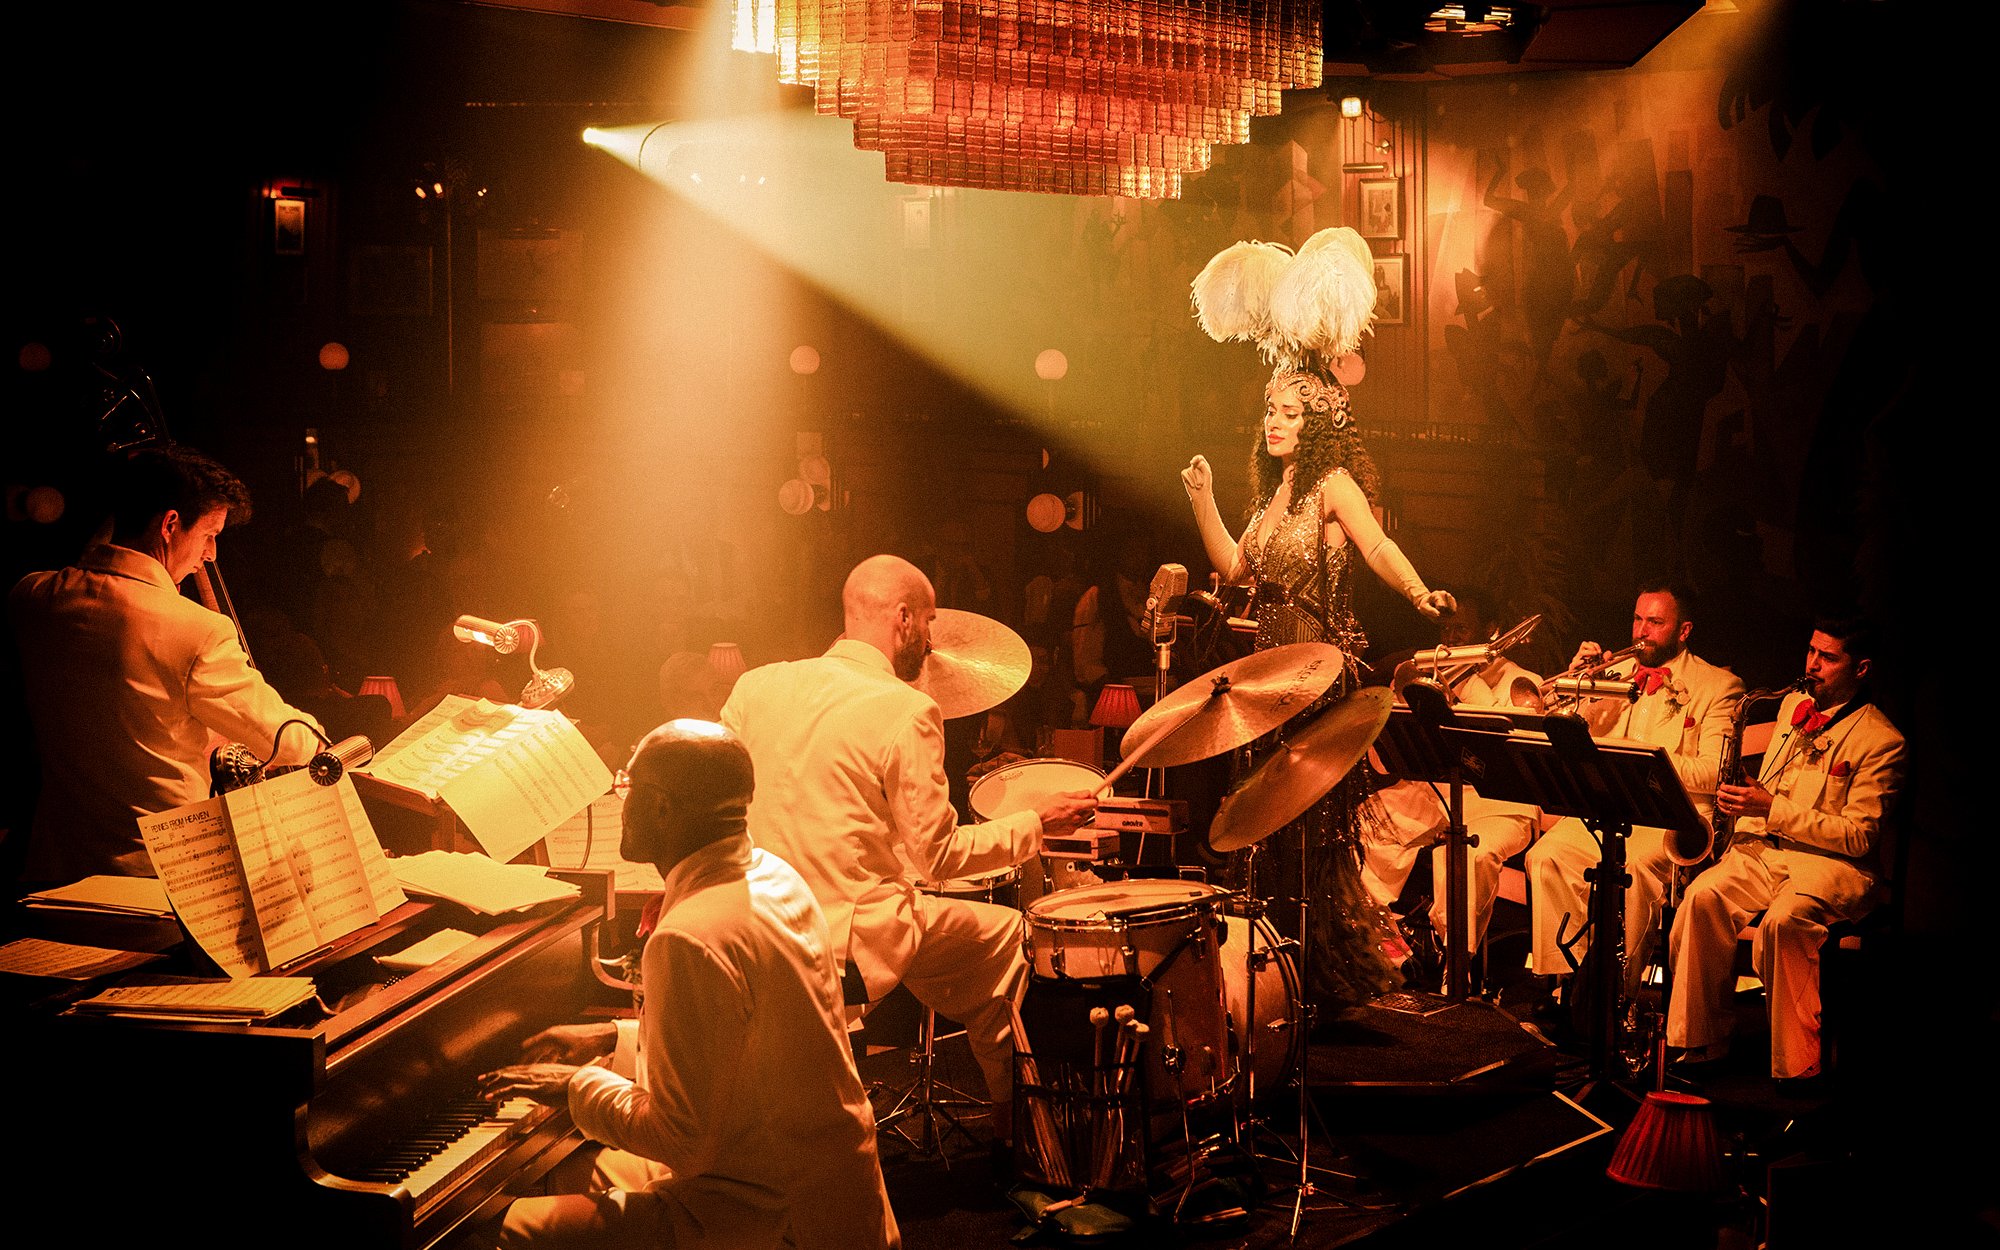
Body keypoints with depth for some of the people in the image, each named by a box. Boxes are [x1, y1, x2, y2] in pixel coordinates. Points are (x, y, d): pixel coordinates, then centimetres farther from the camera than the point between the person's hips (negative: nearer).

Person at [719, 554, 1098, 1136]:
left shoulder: (757, 685, 2)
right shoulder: (906, 710, -14)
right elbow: (939, 854, -12)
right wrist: (1037, 824, 1)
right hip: (850, 939, -6)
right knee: (1005, 932, 17)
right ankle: (1011, 1127, 30)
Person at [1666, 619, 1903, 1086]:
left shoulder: (1881, 740, -6)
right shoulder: (1792, 706, 16)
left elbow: (1858, 836, -13)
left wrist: (1773, 810, -18)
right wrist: (1743, 808, 7)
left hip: (1832, 861, -6)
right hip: (1765, 848, 6)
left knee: (1784, 919, -37)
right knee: (1704, 895, -26)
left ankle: (1798, 1068, -26)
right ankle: (1699, 1043, -19)